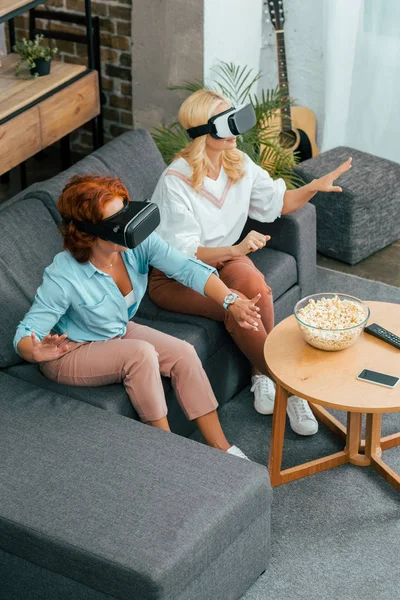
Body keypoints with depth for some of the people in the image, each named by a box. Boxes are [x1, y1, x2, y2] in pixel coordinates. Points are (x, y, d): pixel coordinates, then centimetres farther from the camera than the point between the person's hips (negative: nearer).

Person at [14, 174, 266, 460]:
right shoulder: (64, 277, -32)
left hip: (120, 332, 6)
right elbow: (24, 336, -29)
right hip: (71, 351, -6)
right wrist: (37, 351, -53)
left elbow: (188, 268, -28)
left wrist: (232, 301, -43)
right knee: (141, 354, -30)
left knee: (184, 354, -14)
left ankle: (221, 447, -3)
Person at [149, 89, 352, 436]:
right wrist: (236, 249, -38)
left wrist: (314, 187, -8)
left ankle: (262, 374, -16)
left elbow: (278, 202, 10)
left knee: (255, 286, -30)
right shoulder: (175, 181, -23)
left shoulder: (239, 163, -4)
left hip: (223, 257, 5)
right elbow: (184, 253, -23)